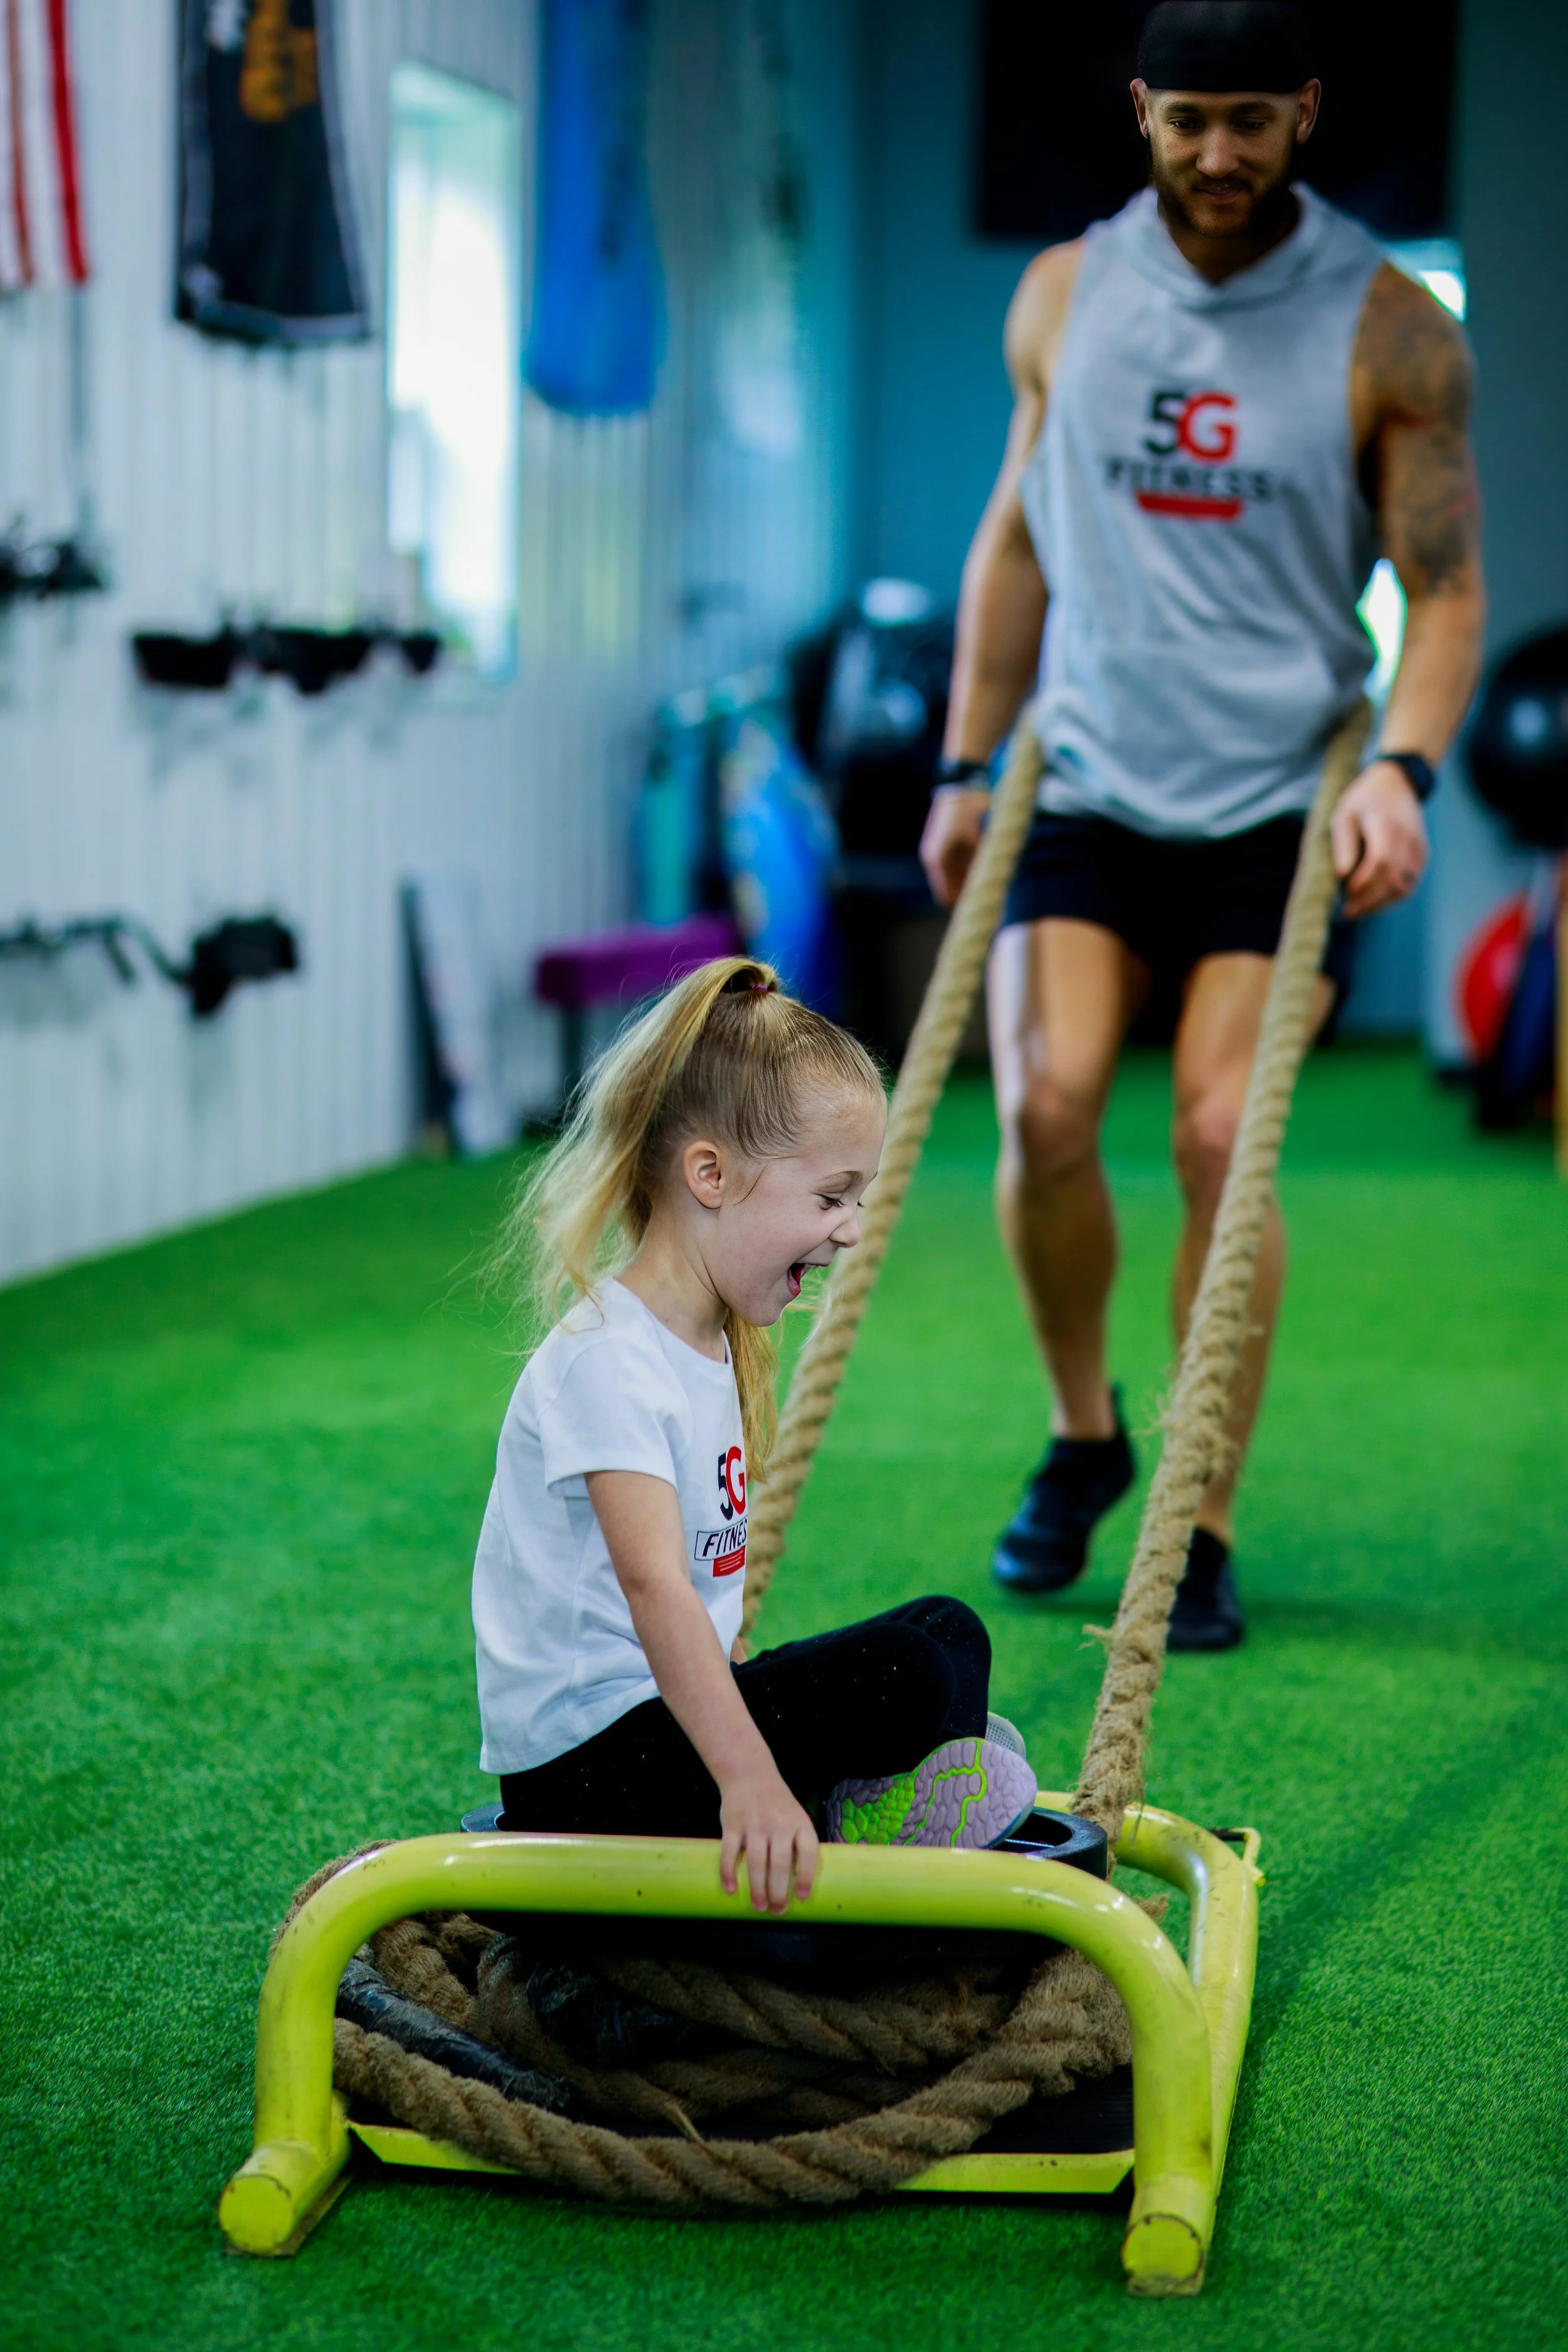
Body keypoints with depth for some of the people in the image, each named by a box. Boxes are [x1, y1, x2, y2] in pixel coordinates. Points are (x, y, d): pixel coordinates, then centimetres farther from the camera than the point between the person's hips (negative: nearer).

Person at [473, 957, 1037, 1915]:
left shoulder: (715, 1344, 12)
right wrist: (749, 1778, -40)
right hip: (585, 1772, -10)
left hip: (668, 1707, 10)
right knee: (905, 1677, -25)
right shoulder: (609, 1360, -20)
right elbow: (653, 1585, -32)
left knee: (950, 1633, 13)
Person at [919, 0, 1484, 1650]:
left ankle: (1205, 1528, 2)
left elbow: (1444, 587, -1)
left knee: (1220, 1141, -12)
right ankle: (1083, 1434, 12)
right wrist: (966, 767, 9)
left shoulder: (1390, 331, -2)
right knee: (1044, 1108, -14)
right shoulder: (1065, 295, 7)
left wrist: (1401, 767, -18)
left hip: (1278, 804, -2)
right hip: (1085, 784, 2)